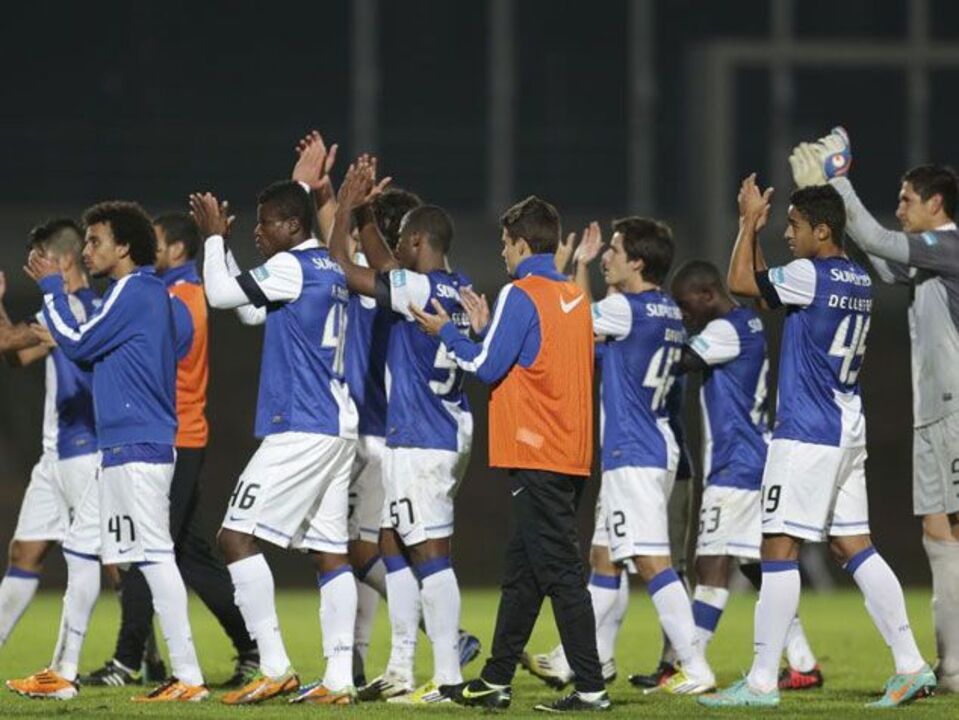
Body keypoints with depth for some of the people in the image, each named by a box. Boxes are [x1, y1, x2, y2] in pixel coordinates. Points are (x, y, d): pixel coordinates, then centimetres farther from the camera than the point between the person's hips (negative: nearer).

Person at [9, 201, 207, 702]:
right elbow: (93, 349, 27)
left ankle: (188, 678, -14)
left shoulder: (134, 292, -12)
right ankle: (63, 673, 20)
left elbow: (77, 344, -11)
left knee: (153, 557, -12)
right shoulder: (150, 292, 18)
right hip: (123, 448, 11)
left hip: (136, 449, -11)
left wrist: (52, 287, 1)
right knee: (82, 548, 15)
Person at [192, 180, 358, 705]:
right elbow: (252, 311, 28)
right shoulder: (330, 269, 17)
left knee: (237, 536, -6)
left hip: (299, 430, -9)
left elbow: (222, 294, -10)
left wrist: (215, 237, 5)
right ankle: (338, 678, 3)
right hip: (337, 428, 9)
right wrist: (218, 241, 25)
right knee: (329, 552, 7)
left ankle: (275, 667, -11)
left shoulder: (292, 267, -11)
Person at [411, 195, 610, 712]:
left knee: (558, 571, -9)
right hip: (572, 453, 9)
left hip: (537, 456, -9)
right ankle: (495, 682, 20)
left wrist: (446, 334, 4)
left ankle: (591, 687, -12)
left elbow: (488, 367, -11)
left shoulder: (521, 295, -11)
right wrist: (484, 327, 23)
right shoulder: (575, 297, 14)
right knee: (520, 572, 14)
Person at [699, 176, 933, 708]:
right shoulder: (858, 280, 14)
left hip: (807, 434, -9)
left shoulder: (811, 275, -14)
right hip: (848, 430, 9)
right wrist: (754, 228, 19)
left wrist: (749, 221, 1)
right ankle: (910, 664, 8)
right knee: (852, 546, 11)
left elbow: (740, 283, -10)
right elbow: (767, 289, 24)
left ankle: (762, 680, -8)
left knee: (779, 548, -7)